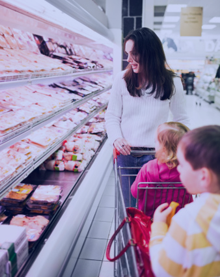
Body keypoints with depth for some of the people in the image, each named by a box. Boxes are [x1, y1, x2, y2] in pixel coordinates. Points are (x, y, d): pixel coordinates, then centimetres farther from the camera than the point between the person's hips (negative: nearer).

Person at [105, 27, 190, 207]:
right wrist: (116, 138, -13)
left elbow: (181, 119, 7)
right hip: (126, 154, 1)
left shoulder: (172, 83, -2)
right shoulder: (122, 79, -1)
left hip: (156, 157, -1)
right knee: (130, 208, 11)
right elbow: (112, 116, 4)